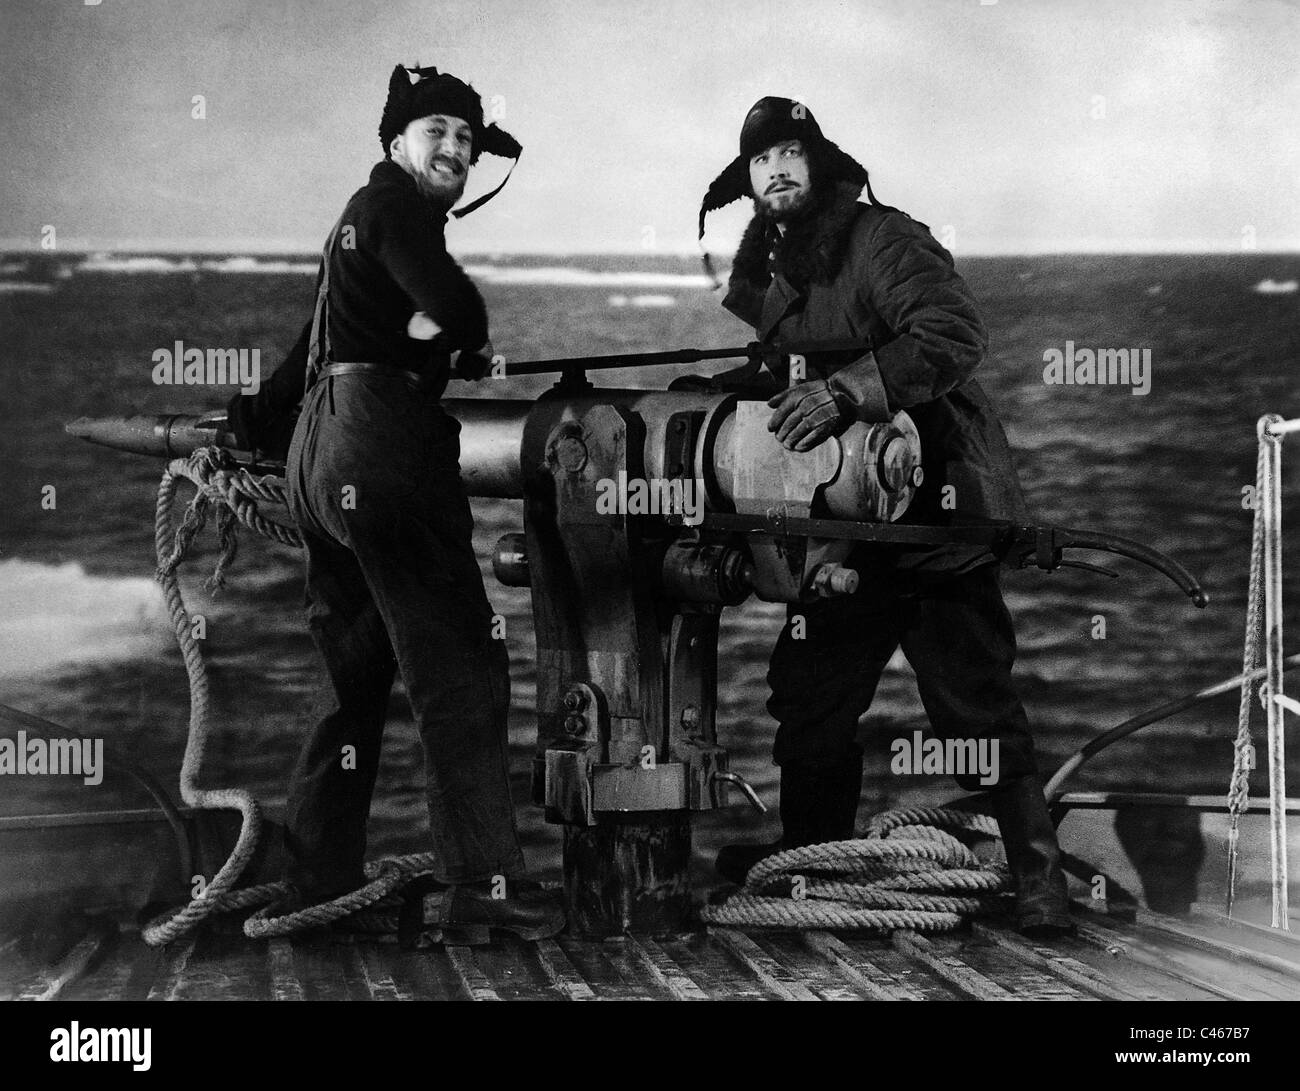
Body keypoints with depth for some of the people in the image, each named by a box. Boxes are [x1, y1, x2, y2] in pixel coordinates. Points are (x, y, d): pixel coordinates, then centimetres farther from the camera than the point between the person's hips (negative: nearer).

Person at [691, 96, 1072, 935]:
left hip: (938, 517, -7)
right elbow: (746, 381, 19)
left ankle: (1040, 881, 2)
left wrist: (845, 391, -35)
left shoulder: (885, 241, -12)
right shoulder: (763, 271, 12)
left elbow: (955, 337, -27)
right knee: (809, 701, 13)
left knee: (977, 710, -6)